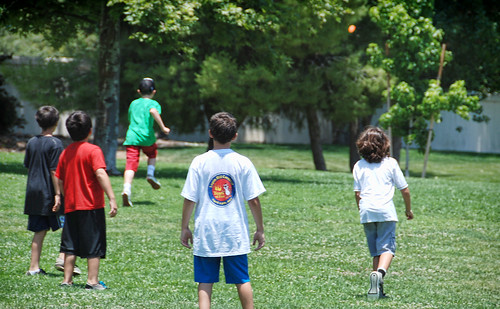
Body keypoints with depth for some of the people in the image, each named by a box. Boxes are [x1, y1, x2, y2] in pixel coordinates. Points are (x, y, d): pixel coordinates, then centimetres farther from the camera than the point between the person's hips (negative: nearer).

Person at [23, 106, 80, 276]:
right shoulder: (55, 143, -11)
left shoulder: (31, 142, 8)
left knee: (39, 231, 9)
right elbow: (54, 171, -15)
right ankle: (63, 257, -6)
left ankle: (34, 267, 8)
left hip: (33, 192, 6)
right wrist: (57, 194, -15)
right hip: (49, 192, -6)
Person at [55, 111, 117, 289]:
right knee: (94, 245, 1)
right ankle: (92, 280, 0)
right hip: (92, 206, -5)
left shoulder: (65, 152, 9)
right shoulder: (93, 150, -9)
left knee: (70, 246, 10)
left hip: (71, 206, 6)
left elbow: (59, 180, 13)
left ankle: (67, 280, 11)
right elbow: (100, 174, -22)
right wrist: (112, 198, -24)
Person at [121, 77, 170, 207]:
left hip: (131, 137, 3)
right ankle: (150, 174, 8)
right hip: (146, 136, -3)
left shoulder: (133, 103, 21)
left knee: (131, 164, -6)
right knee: (153, 153, 29)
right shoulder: (153, 103, 5)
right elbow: (153, 111, -19)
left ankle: (126, 189, -25)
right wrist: (162, 127, -18)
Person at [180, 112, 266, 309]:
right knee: (242, 280, 10)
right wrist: (260, 230, 7)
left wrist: (185, 228, 8)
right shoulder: (243, 163, -3)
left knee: (205, 281, 4)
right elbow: (254, 200, -2)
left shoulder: (199, 162, -4)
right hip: (236, 234, 1)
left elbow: (189, 200, -4)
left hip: (205, 233, 0)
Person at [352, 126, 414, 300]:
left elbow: (357, 193, 12)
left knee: (375, 251, 11)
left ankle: (378, 289, 6)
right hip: (385, 210, -3)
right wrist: (408, 209, 22)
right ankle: (380, 273, -34)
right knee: (387, 247, -5)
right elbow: (404, 190, 8)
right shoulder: (390, 163, 6)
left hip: (366, 212, 3)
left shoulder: (359, 166, 12)